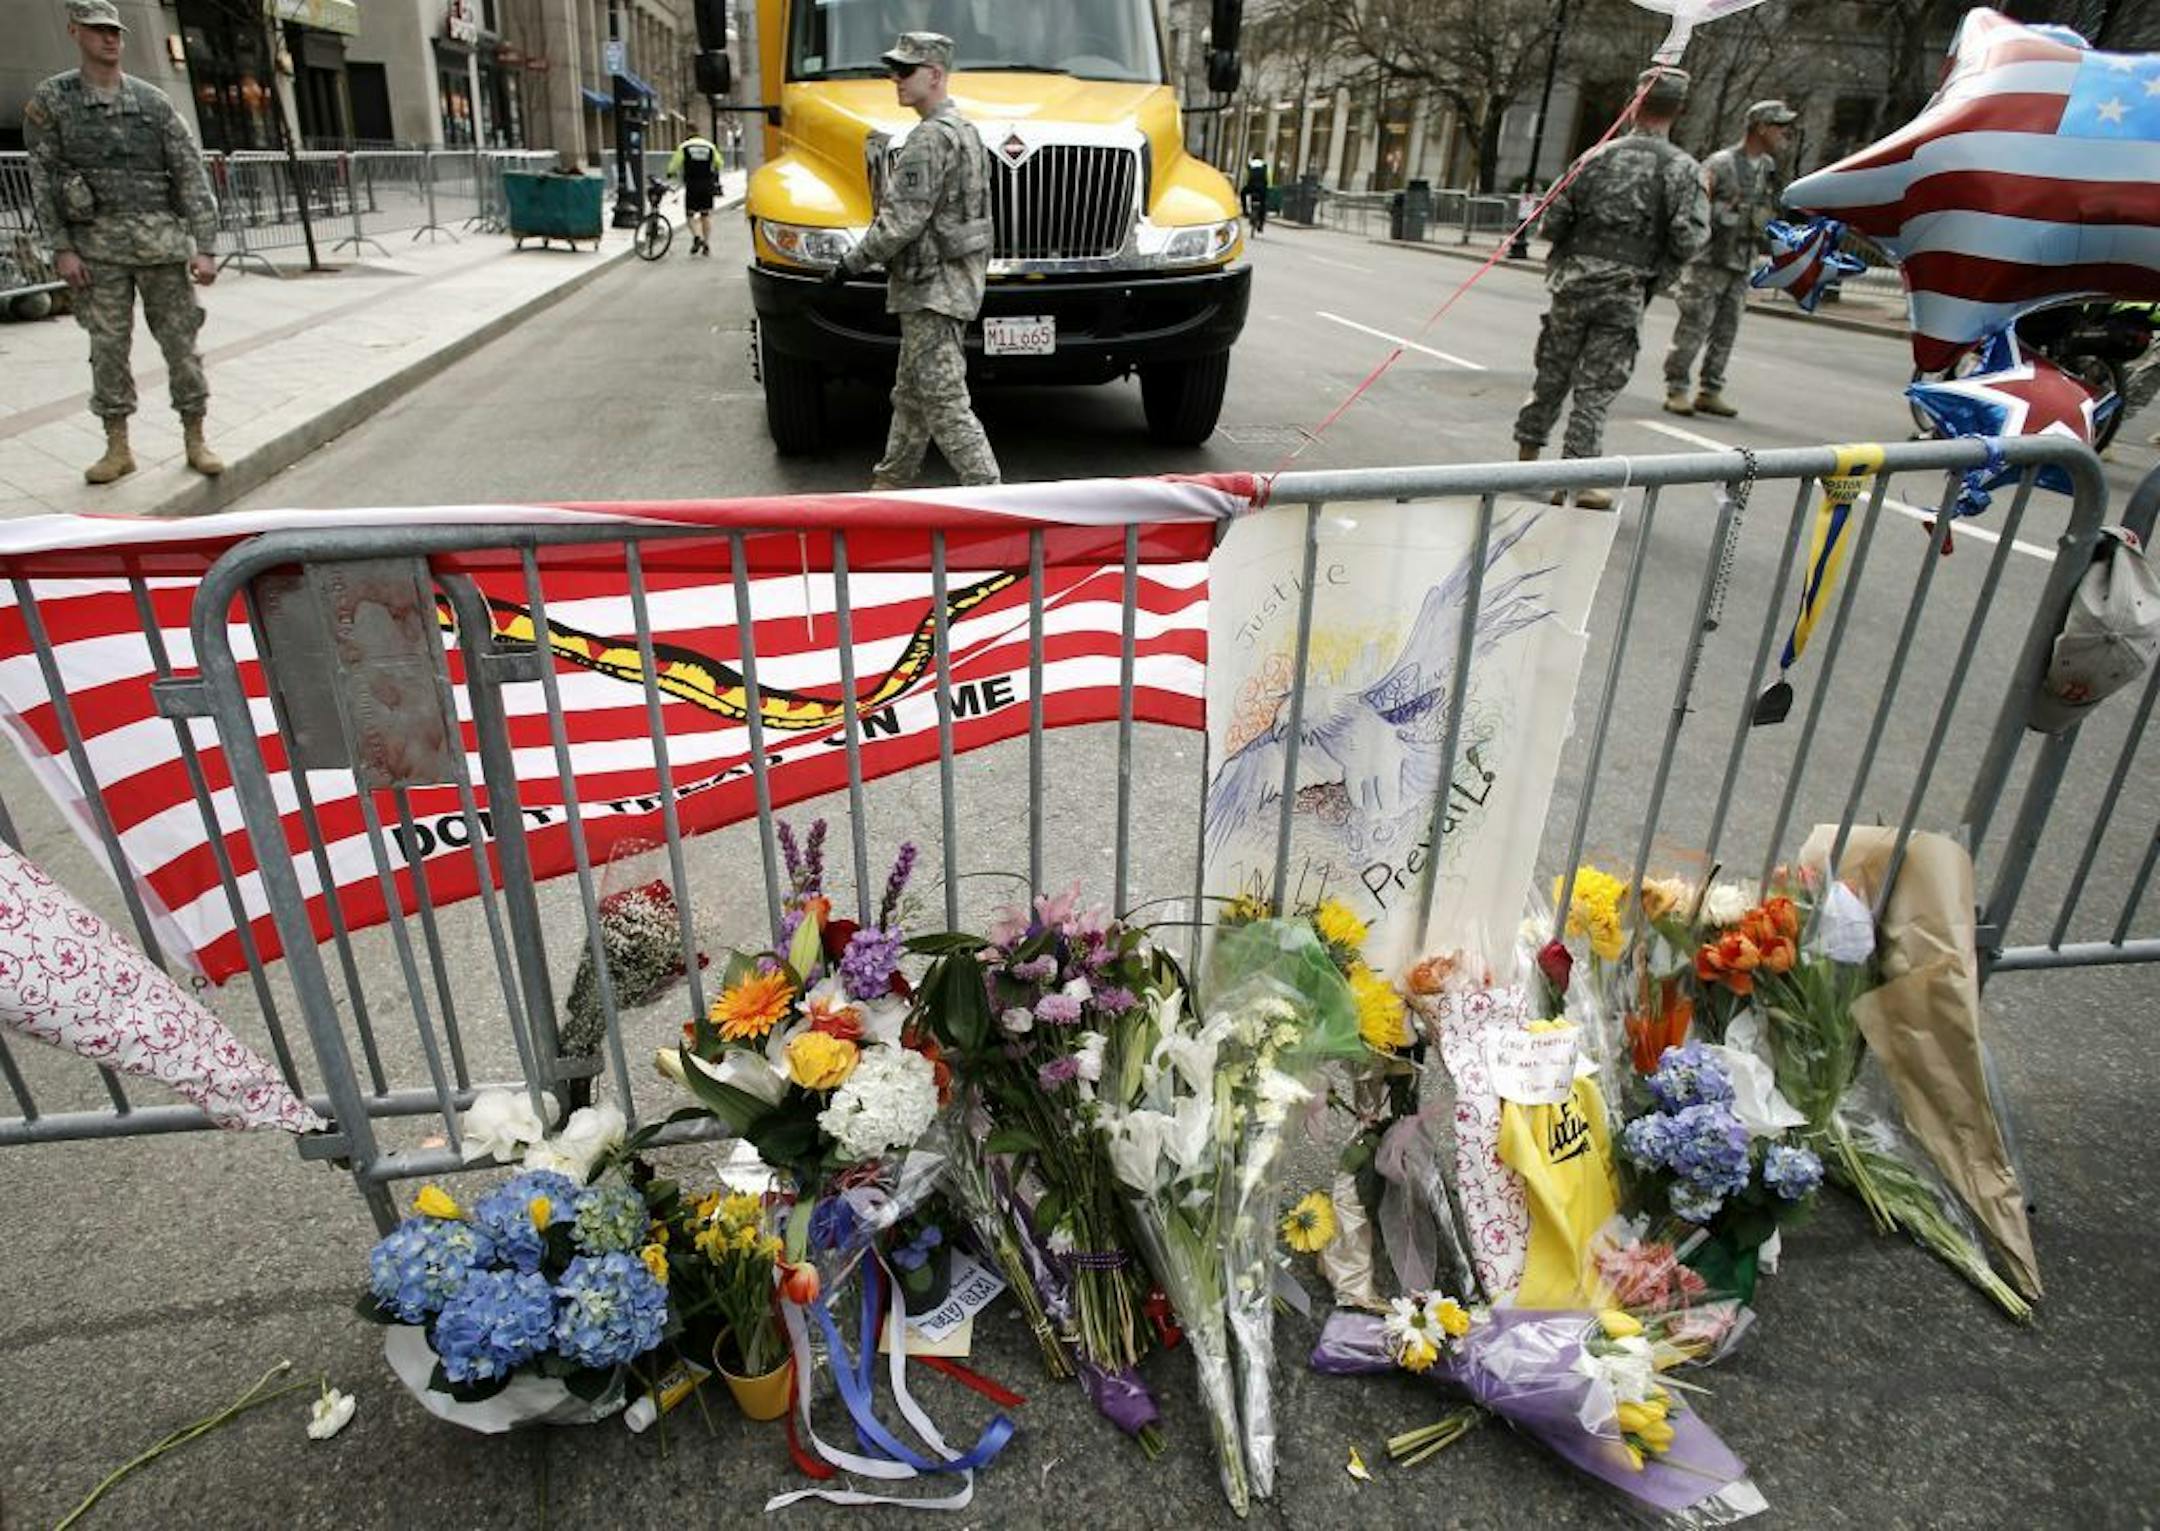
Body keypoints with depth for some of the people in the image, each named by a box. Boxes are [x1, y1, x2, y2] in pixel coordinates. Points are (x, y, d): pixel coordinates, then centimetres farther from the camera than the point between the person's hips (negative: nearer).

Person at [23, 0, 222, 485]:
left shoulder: (153, 101, 6)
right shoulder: (50, 100, 5)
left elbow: (191, 175, 2)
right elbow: (42, 178, 3)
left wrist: (204, 247, -8)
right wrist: (61, 249, -5)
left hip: (160, 240, 0)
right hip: (98, 244, 0)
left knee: (180, 340, 0)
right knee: (108, 346, 2)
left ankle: (196, 440, 9)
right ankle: (117, 447, 10)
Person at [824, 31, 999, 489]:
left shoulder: (930, 137, -16)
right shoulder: (963, 128, 16)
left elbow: (902, 222, -22)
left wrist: (850, 264, -14)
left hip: (931, 288, -11)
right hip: (955, 283, 11)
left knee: (944, 403, -10)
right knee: (911, 395, 18)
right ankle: (889, 483, 29)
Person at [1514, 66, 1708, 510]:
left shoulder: (1598, 156, 3)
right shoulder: (1683, 169, -3)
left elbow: (1553, 219, 1)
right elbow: (1689, 239, -11)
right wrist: (1655, 275, 5)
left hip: (1573, 283, 2)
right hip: (1623, 294, -2)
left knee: (1552, 374, 15)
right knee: (1596, 388, 2)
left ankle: (1527, 453, 24)